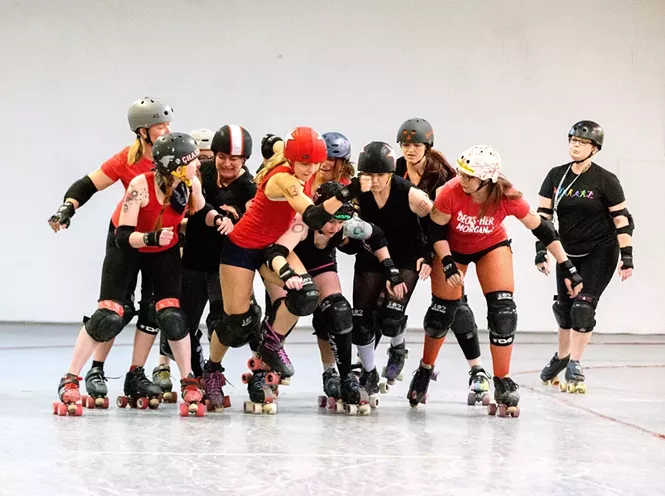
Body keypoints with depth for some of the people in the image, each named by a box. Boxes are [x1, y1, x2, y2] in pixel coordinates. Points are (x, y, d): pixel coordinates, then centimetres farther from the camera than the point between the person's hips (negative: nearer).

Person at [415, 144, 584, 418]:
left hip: (492, 246, 0)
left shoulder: (507, 197, -31)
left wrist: (567, 267, -20)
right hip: (453, 248, 0)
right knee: (442, 311, 5)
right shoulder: (451, 192, -33)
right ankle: (425, 371, 31)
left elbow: (541, 228, -21)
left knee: (503, 312, -14)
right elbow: (436, 229, -17)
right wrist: (448, 264, -26)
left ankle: (502, 385, -4)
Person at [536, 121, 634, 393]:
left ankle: (574, 367, -7)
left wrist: (627, 256, -14)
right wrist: (541, 250, -8)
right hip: (568, 252, 4)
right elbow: (543, 214, 0)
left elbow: (622, 219, -10)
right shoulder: (556, 176, -1)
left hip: (600, 253, -4)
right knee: (564, 306, 11)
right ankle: (561, 356, 33)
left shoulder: (605, 180, -13)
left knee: (583, 306, -13)